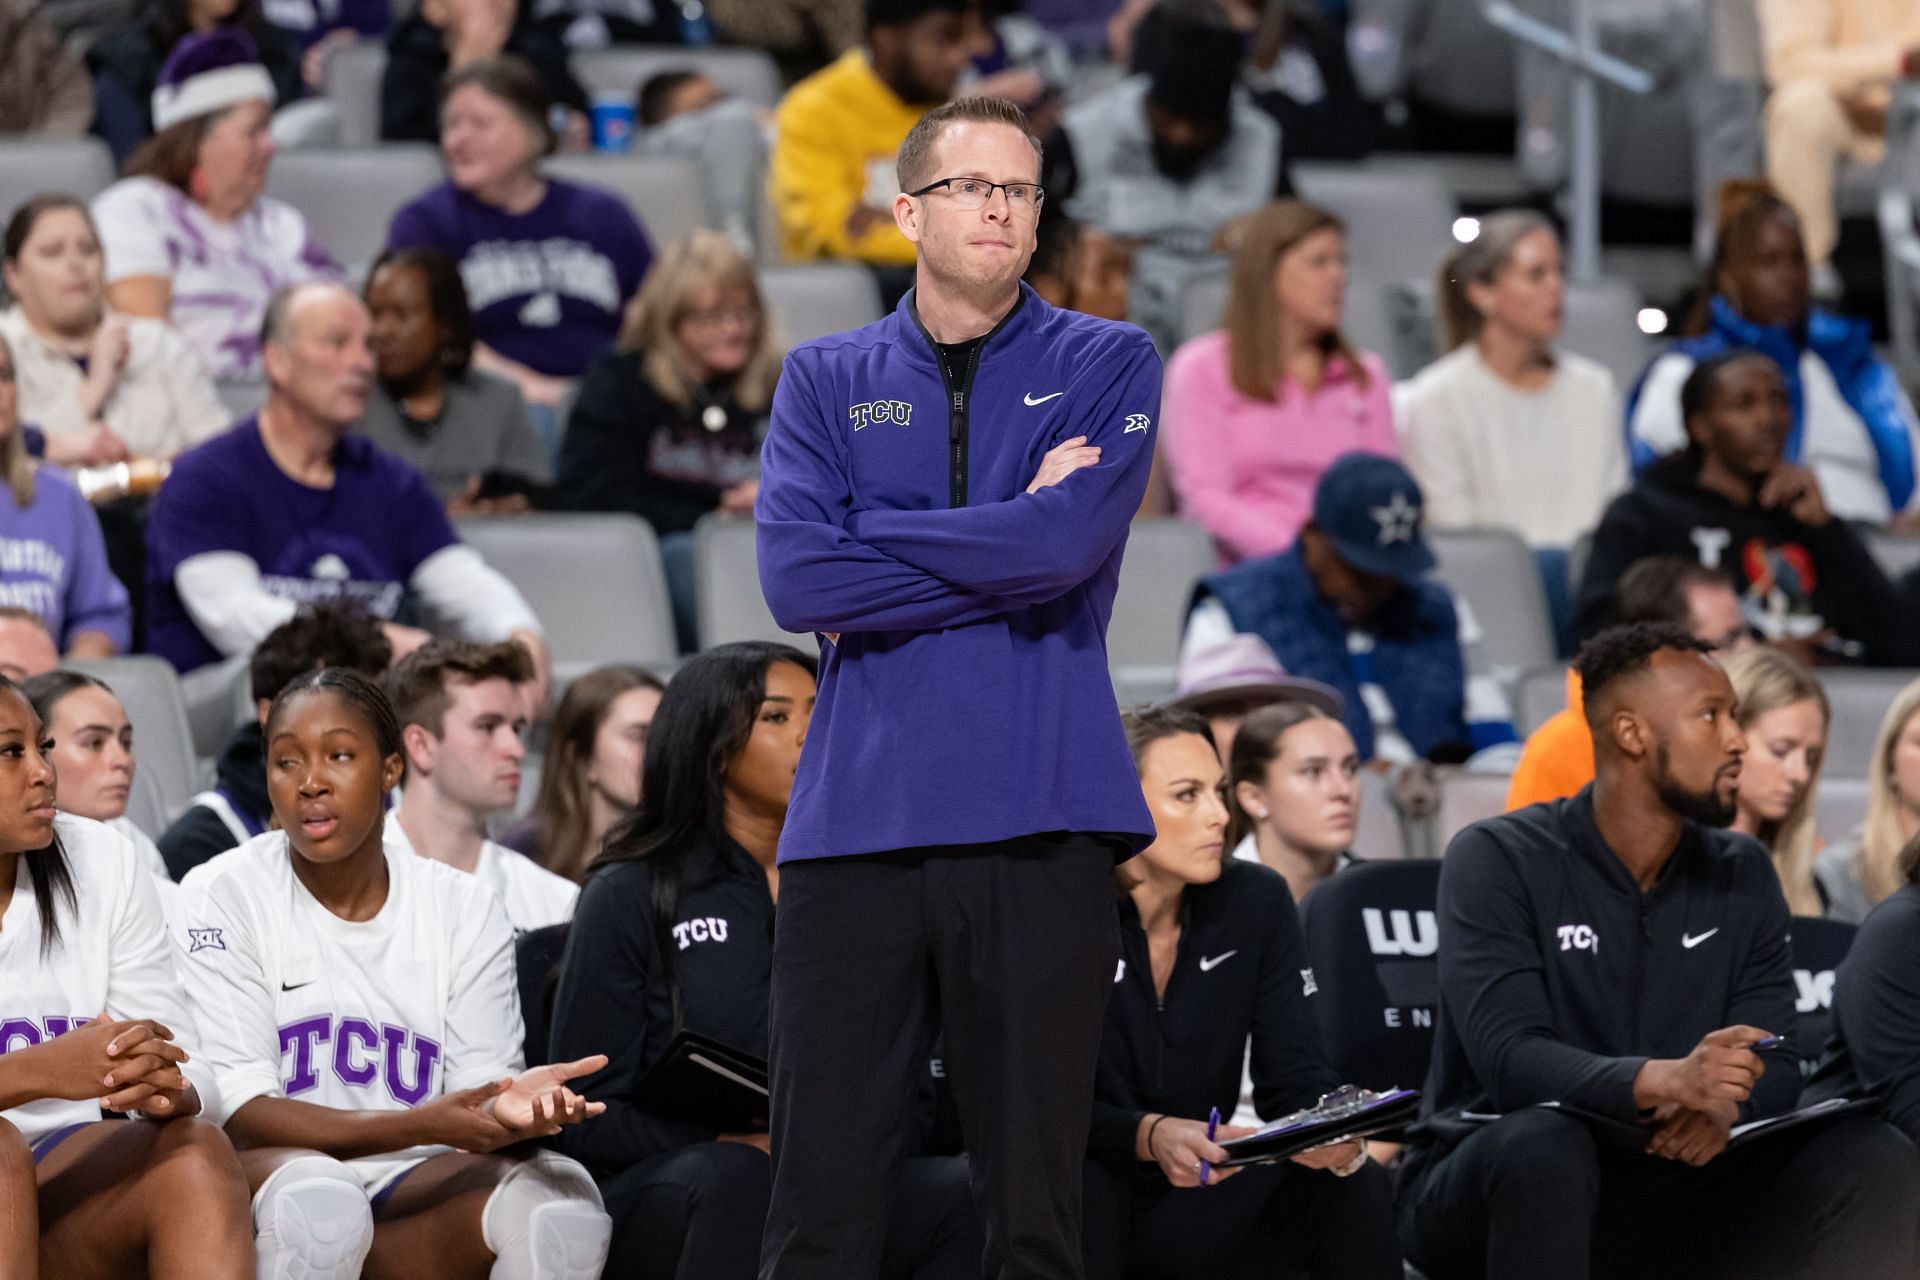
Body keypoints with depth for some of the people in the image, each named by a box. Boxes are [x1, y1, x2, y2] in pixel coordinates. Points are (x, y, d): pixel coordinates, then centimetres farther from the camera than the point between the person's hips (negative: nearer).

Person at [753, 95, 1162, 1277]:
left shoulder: (1107, 366, 8)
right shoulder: (827, 380, 12)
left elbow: (1070, 544, -10)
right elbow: (798, 580, -4)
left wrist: (869, 542, -3)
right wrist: (1011, 540, -5)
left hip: (1040, 823, -1)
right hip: (858, 820, 1)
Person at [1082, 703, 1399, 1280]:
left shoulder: (1256, 901, 1)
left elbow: (1294, 1075, -2)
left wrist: (1338, 1134, -26)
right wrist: (1150, 1137, -38)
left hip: (1201, 1210, 4)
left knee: (1361, 1189, -20)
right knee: (1081, 1190, -38)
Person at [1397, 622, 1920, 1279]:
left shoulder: (1741, 877, 8)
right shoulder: (1496, 860, -9)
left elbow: (1773, 1066, 1)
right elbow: (1510, 1058, -23)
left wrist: (1723, 1104, -26)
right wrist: (1664, 1081, -42)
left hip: (1669, 1195, 5)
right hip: (1484, 1191, -5)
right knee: (1547, 1144, -39)